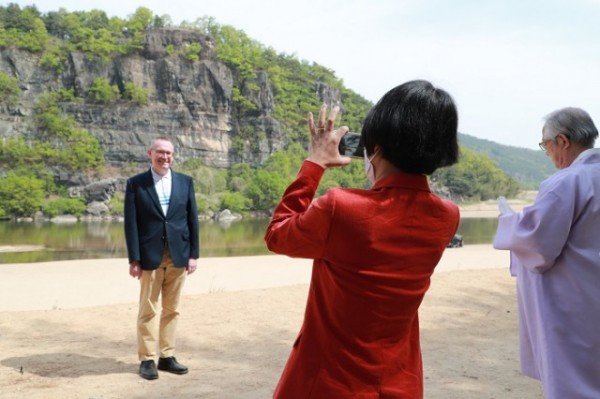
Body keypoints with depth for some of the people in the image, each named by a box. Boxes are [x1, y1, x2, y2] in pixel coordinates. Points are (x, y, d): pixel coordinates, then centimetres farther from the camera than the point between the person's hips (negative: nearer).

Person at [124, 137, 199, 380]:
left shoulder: (185, 182, 8)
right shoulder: (136, 183, 0)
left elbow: (192, 219, 7)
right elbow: (131, 223, -4)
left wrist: (194, 254, 2)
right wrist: (134, 259, -9)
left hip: (178, 255, 3)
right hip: (150, 256, -3)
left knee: (171, 309, 9)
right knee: (148, 310, 3)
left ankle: (167, 356, 17)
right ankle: (147, 360, 10)